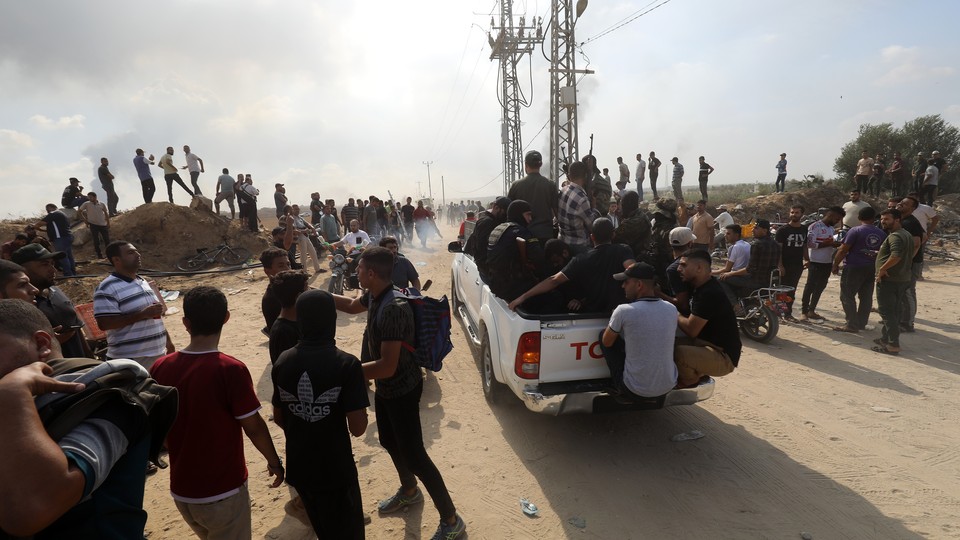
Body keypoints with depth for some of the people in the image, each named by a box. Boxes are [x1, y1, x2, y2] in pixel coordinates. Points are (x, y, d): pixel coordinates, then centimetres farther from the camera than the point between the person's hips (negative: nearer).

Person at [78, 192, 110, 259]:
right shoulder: (86, 204, -3)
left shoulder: (102, 204, 0)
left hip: (103, 224, 1)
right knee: (96, 241, 2)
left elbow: (106, 213, 11)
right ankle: (99, 255, 9)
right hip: (93, 225, -1)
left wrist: (108, 223, 8)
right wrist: (84, 219, -1)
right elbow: (79, 211, 6)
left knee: (107, 240, 2)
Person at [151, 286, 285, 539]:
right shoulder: (230, 369, -24)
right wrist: (275, 462, 0)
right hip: (223, 491, -5)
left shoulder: (161, 367, -8)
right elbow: (254, 427, -17)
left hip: (181, 490, 5)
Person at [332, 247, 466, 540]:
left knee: (414, 454, -1)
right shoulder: (374, 296, -5)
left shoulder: (394, 309, -34)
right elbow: (352, 305, 21)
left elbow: (387, 367, -34)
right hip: (385, 388, 9)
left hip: (402, 389, -9)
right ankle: (409, 491, 51)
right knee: (389, 442, 25)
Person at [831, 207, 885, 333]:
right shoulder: (881, 233, 6)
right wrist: (878, 267, 24)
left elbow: (843, 250, -13)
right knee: (866, 297, 12)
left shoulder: (855, 231, -11)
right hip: (871, 269, 6)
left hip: (854, 267, -6)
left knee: (847, 296, -1)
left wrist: (835, 265, -3)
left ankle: (852, 325, -4)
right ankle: (861, 323, 19)